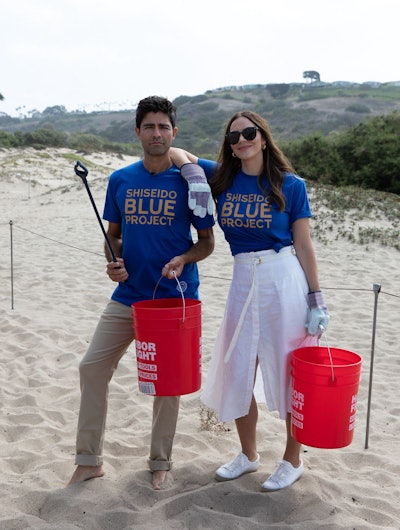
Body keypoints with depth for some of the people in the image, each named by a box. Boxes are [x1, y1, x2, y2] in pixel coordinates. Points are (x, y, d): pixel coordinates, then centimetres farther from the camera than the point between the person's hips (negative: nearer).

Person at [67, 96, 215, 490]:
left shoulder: (188, 179, -5)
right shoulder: (120, 180, 3)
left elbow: (207, 241, 0)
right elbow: (113, 234, 12)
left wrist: (182, 259, -19)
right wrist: (112, 261, -8)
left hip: (174, 297, -3)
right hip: (127, 295, 3)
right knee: (92, 368, 2)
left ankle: (160, 462, 29)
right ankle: (89, 461, 20)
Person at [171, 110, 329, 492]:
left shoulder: (291, 185, -3)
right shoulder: (222, 178, 4)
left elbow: (304, 246, -2)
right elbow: (178, 154, 15)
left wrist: (316, 299, -4)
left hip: (284, 279, -3)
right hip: (244, 281, 4)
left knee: (290, 372, 6)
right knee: (237, 372, 10)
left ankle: (293, 460, 26)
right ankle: (248, 455, 32)